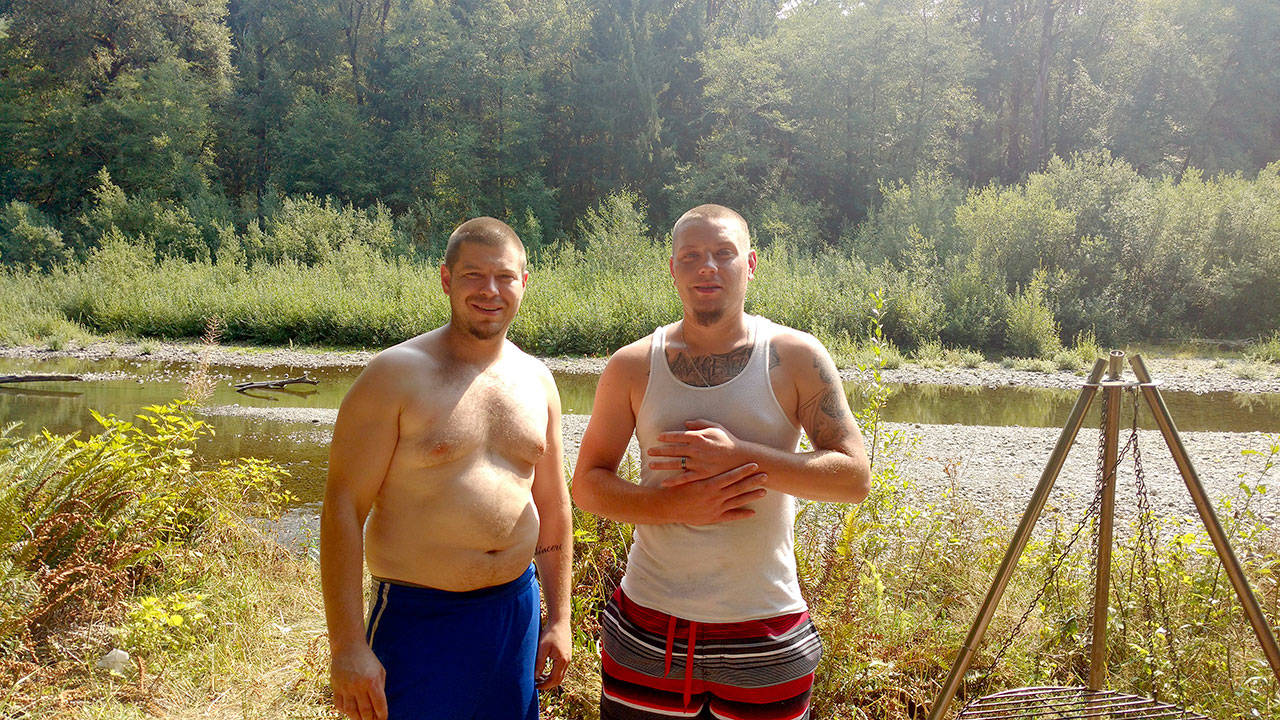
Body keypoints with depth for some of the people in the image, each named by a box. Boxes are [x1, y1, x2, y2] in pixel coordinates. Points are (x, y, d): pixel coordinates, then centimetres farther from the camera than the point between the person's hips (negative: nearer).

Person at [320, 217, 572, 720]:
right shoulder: (397, 374, -10)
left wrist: (559, 619, 12)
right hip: (419, 618, -5)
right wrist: (346, 644, -16)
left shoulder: (537, 381, 7)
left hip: (518, 611, 5)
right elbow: (344, 507, -12)